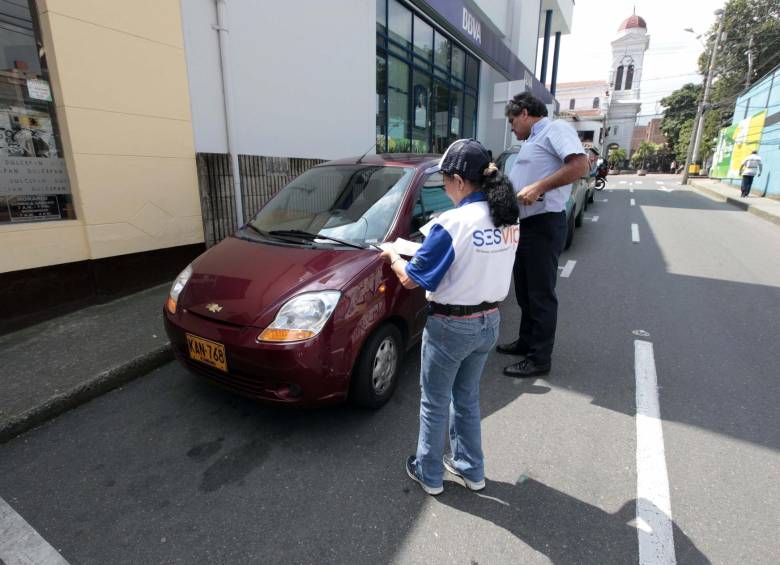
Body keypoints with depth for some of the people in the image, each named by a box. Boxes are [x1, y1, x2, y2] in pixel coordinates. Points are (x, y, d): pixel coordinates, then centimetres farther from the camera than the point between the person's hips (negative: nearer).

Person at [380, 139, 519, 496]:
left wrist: (392, 256, 2)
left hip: (451, 326, -7)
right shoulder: (508, 218, -2)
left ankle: (429, 474, 35)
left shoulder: (453, 223, -23)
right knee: (467, 398, 25)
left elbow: (410, 279, -17)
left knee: (435, 403, 15)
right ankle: (471, 470, 41)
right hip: (489, 322, 7)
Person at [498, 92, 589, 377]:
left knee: (541, 294, -2)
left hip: (543, 225, -10)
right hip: (525, 224, 10)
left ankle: (540, 358, 9)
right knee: (524, 290, 17)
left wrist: (538, 187, -25)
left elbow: (580, 165, -23)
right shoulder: (532, 141, 21)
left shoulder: (556, 129, -8)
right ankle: (526, 341, 32)